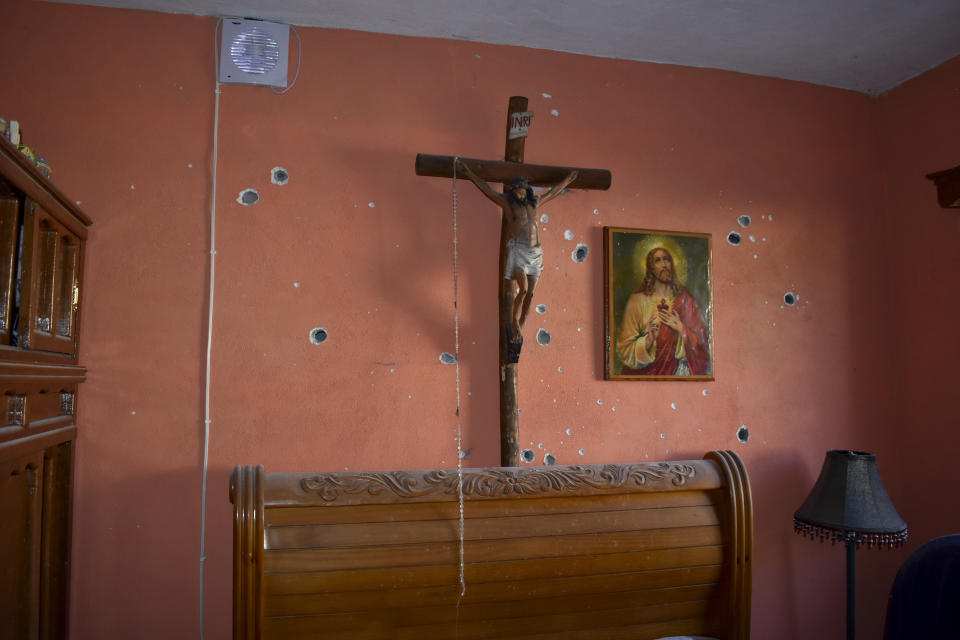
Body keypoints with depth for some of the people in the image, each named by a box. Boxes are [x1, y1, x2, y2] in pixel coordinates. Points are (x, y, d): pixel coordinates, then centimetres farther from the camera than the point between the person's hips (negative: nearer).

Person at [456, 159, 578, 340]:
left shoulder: (534, 203, 19)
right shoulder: (507, 202, 7)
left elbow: (552, 192, 34)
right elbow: (485, 188, 4)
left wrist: (566, 181, 45)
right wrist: (468, 171, 1)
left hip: (535, 252, 5)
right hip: (518, 250, -5)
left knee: (530, 294, 1)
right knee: (523, 290, -18)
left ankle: (519, 329, 16)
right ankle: (514, 321, 7)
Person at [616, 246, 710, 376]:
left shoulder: (684, 299, 6)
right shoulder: (638, 300, -2)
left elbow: (701, 342, 6)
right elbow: (625, 348, -2)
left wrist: (681, 329, -9)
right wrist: (647, 342, -19)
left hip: (678, 370, 2)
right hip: (646, 371, -2)